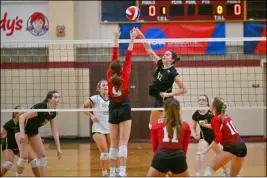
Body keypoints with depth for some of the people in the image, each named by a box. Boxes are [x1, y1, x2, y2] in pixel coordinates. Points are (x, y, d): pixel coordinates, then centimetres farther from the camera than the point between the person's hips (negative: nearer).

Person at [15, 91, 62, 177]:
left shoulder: (53, 113, -8)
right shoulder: (40, 108, -31)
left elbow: (55, 131, -4)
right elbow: (22, 116, -34)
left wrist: (58, 148, -10)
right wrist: (22, 133, -44)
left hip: (33, 131, 8)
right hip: (22, 129, -8)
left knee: (42, 156, 0)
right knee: (24, 156, -18)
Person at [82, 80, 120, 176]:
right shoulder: (95, 98, -6)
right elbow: (83, 107, -2)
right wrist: (91, 116, -10)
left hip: (110, 128, 4)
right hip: (98, 129, -4)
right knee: (104, 152, -9)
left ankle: (118, 171, 15)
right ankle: (104, 173, 7)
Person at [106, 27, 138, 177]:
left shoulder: (109, 77, -2)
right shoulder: (124, 76, -8)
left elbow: (113, 57, 5)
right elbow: (128, 58, -5)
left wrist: (116, 39, 11)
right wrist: (132, 39, 0)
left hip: (113, 111, 3)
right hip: (124, 110, -3)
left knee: (114, 144, 8)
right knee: (123, 143, -9)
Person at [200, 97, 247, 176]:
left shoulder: (215, 119, -4)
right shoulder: (226, 116, 18)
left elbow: (218, 138, -15)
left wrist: (207, 149, -12)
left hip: (232, 148, -8)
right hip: (242, 146, 8)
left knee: (209, 170, -3)